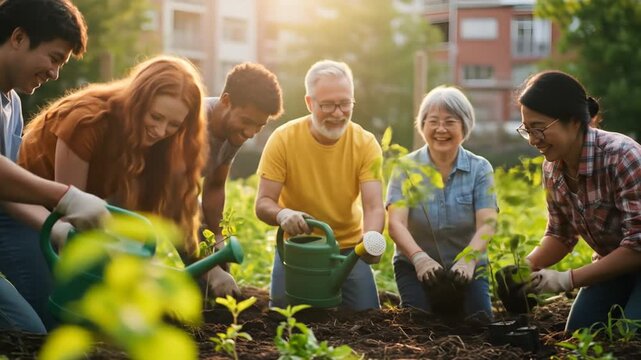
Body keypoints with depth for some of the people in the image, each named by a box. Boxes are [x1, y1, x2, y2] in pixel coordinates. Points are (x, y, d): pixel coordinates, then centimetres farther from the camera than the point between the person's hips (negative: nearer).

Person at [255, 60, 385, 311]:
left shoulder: (366, 144, -13)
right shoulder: (283, 139, -16)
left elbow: (373, 207, -20)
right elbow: (263, 203, -16)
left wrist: (371, 237, -43)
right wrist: (282, 214, -40)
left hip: (349, 247, 1)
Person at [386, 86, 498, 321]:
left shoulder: (480, 169, -4)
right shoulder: (407, 167, -6)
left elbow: (486, 223, -16)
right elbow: (396, 223, -18)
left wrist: (469, 259, -38)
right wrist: (419, 257, -38)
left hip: (467, 266, 1)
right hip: (416, 266, 0)